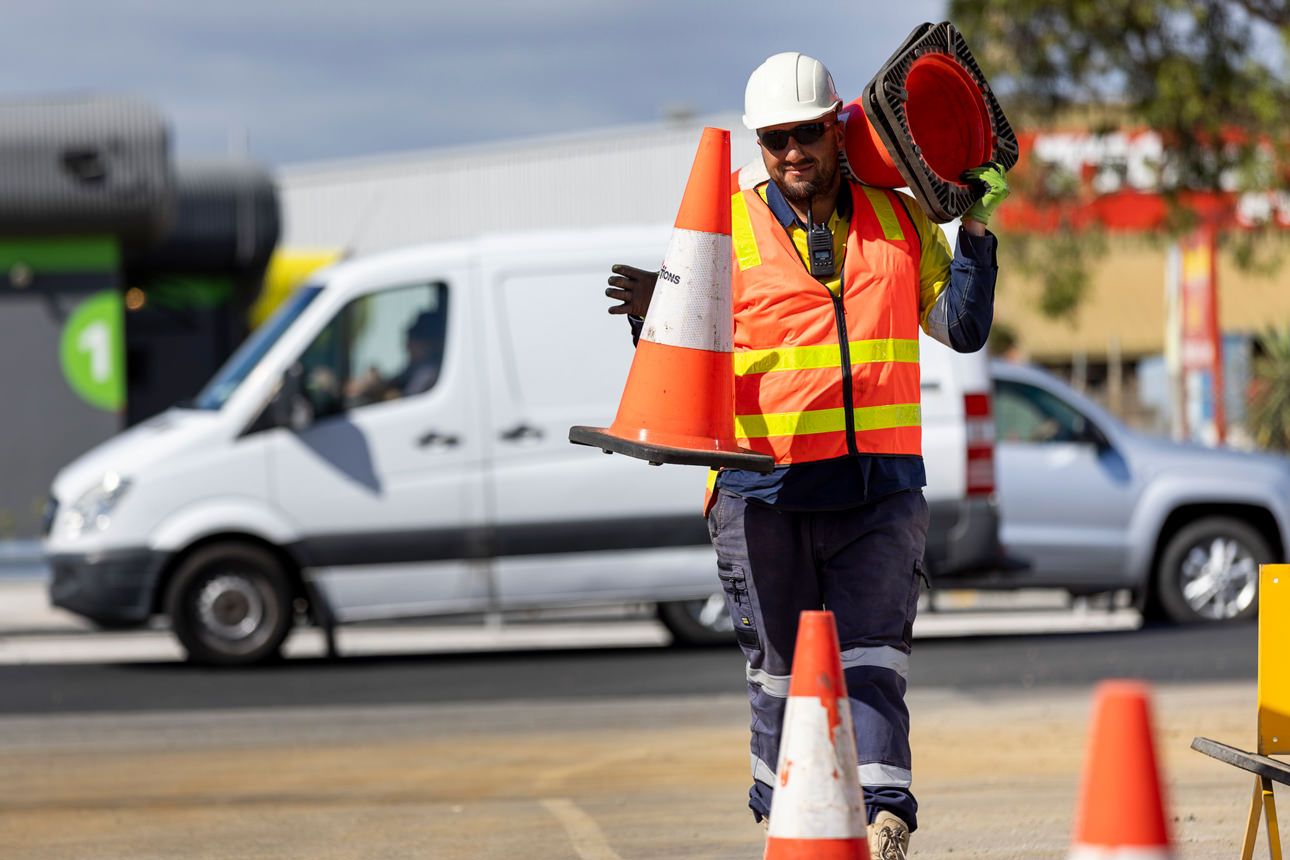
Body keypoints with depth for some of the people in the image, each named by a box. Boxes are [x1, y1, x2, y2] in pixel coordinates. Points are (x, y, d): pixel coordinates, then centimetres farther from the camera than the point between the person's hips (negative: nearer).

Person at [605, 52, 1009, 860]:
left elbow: (964, 328, 13)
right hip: (766, 489, -1)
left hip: (881, 486, 1)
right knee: (783, 671, 4)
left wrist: (975, 226, 3)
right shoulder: (725, 225, 2)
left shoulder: (899, 220, 10)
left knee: (873, 660, -9)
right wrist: (652, 316, -18)